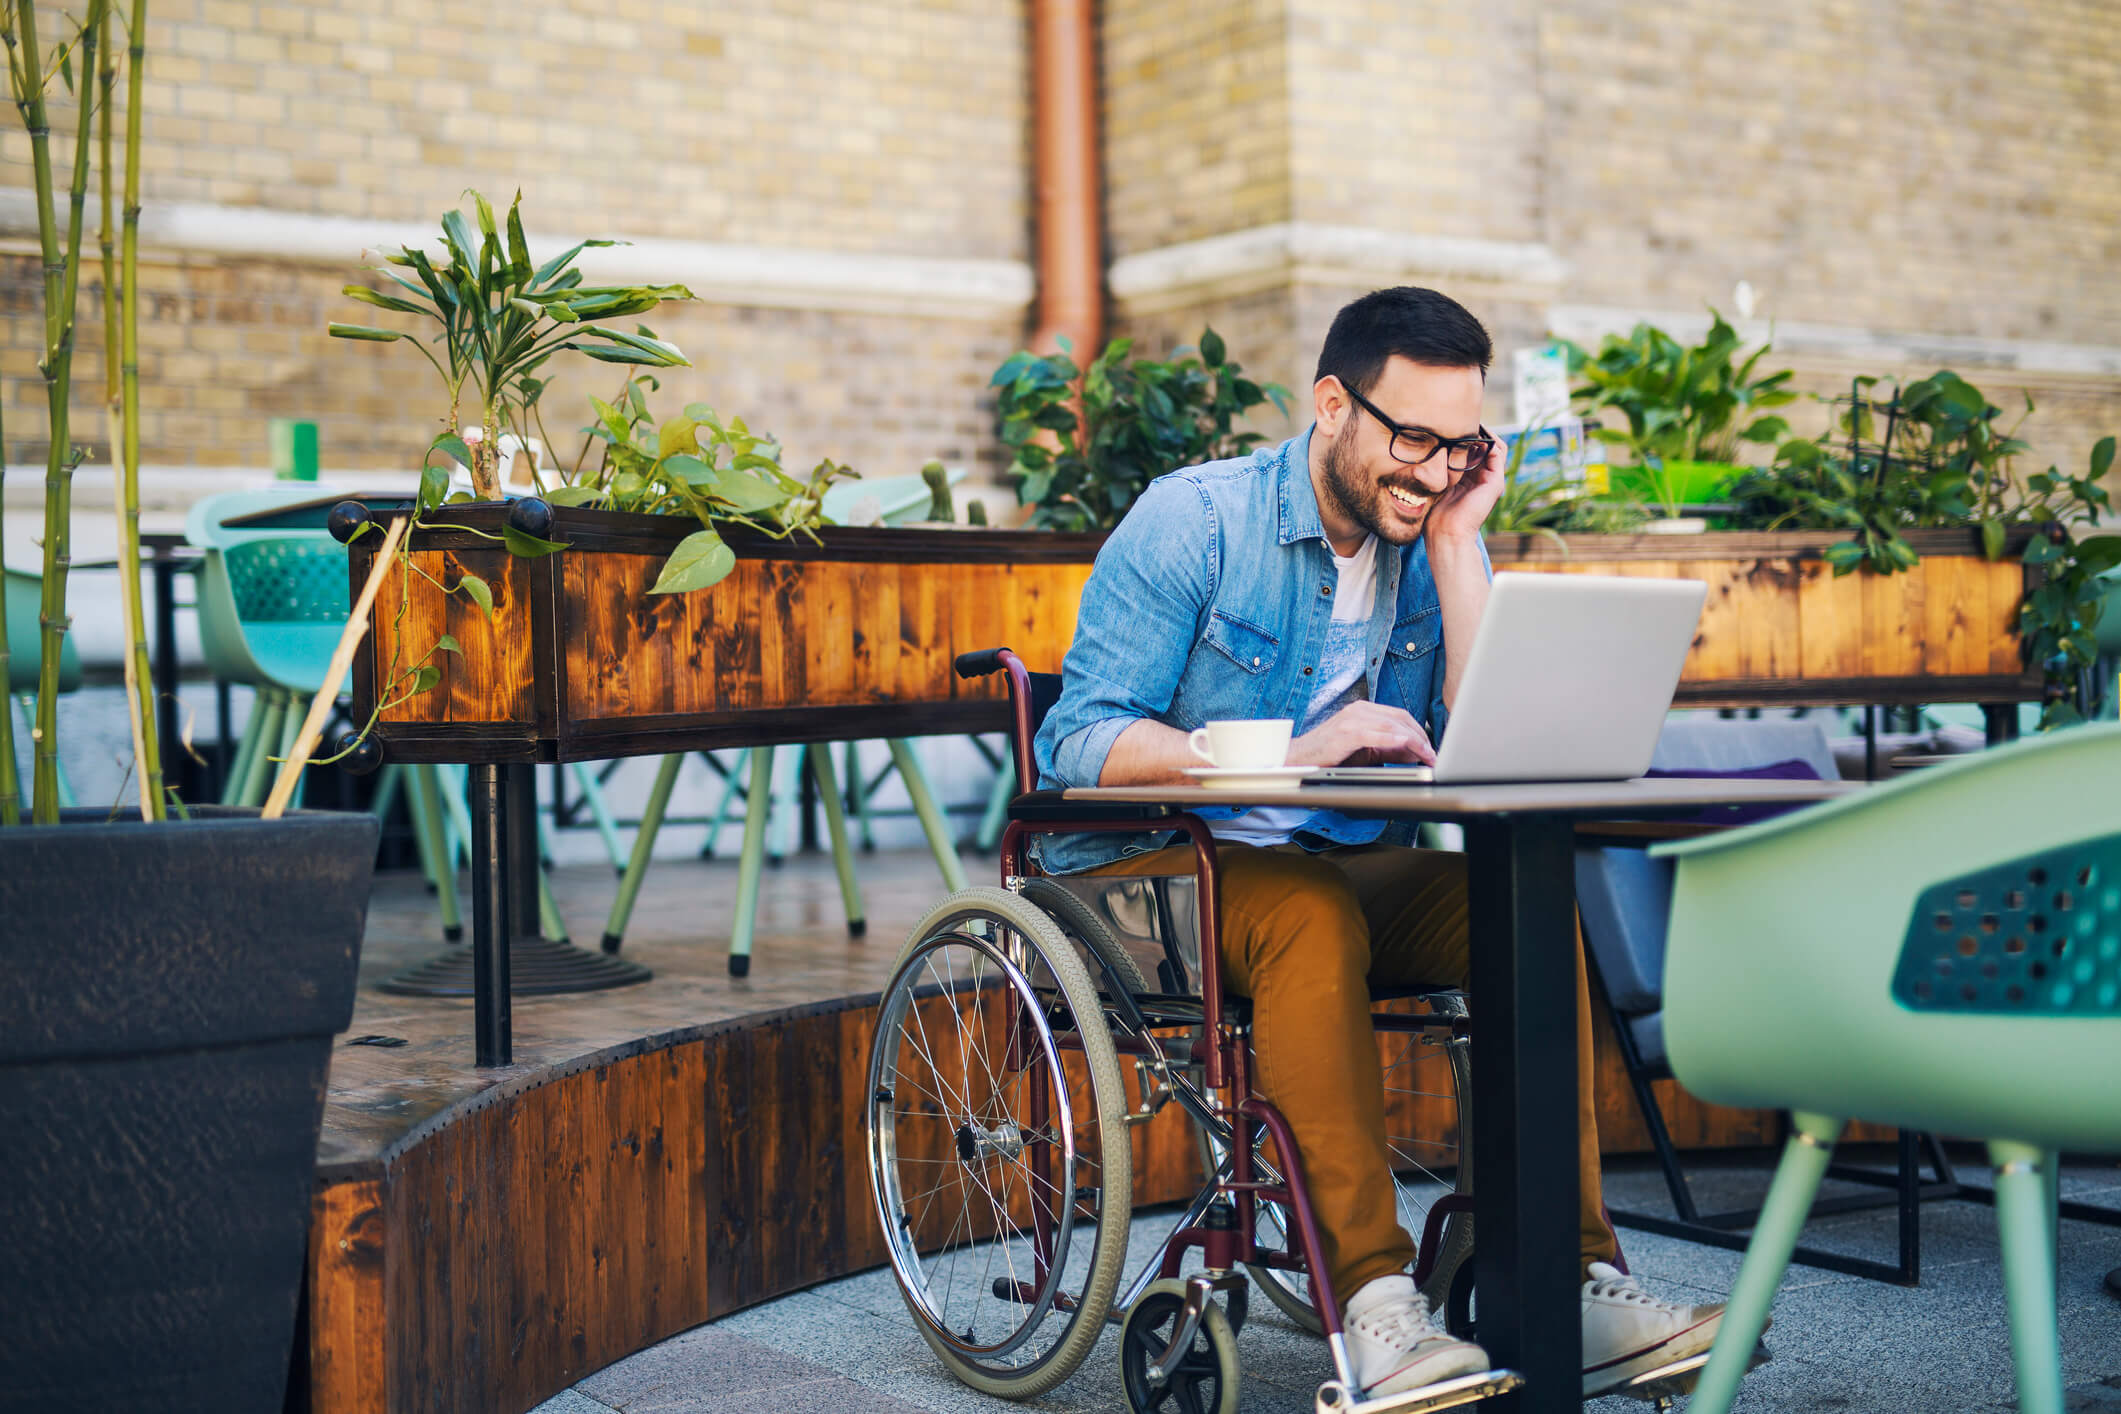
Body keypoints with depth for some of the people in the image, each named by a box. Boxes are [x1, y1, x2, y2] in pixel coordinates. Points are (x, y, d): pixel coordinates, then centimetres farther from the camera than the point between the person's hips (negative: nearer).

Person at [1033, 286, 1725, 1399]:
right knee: (1313, 913, -36)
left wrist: (1455, 546, -10)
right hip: (1145, 867, -5)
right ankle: (1376, 1304, -38)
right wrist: (1292, 756, -29)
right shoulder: (1194, 521, -11)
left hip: (1337, 864, 5)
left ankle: (1577, 1284, -23)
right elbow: (1084, 742, -19)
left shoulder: (1436, 540, 5)